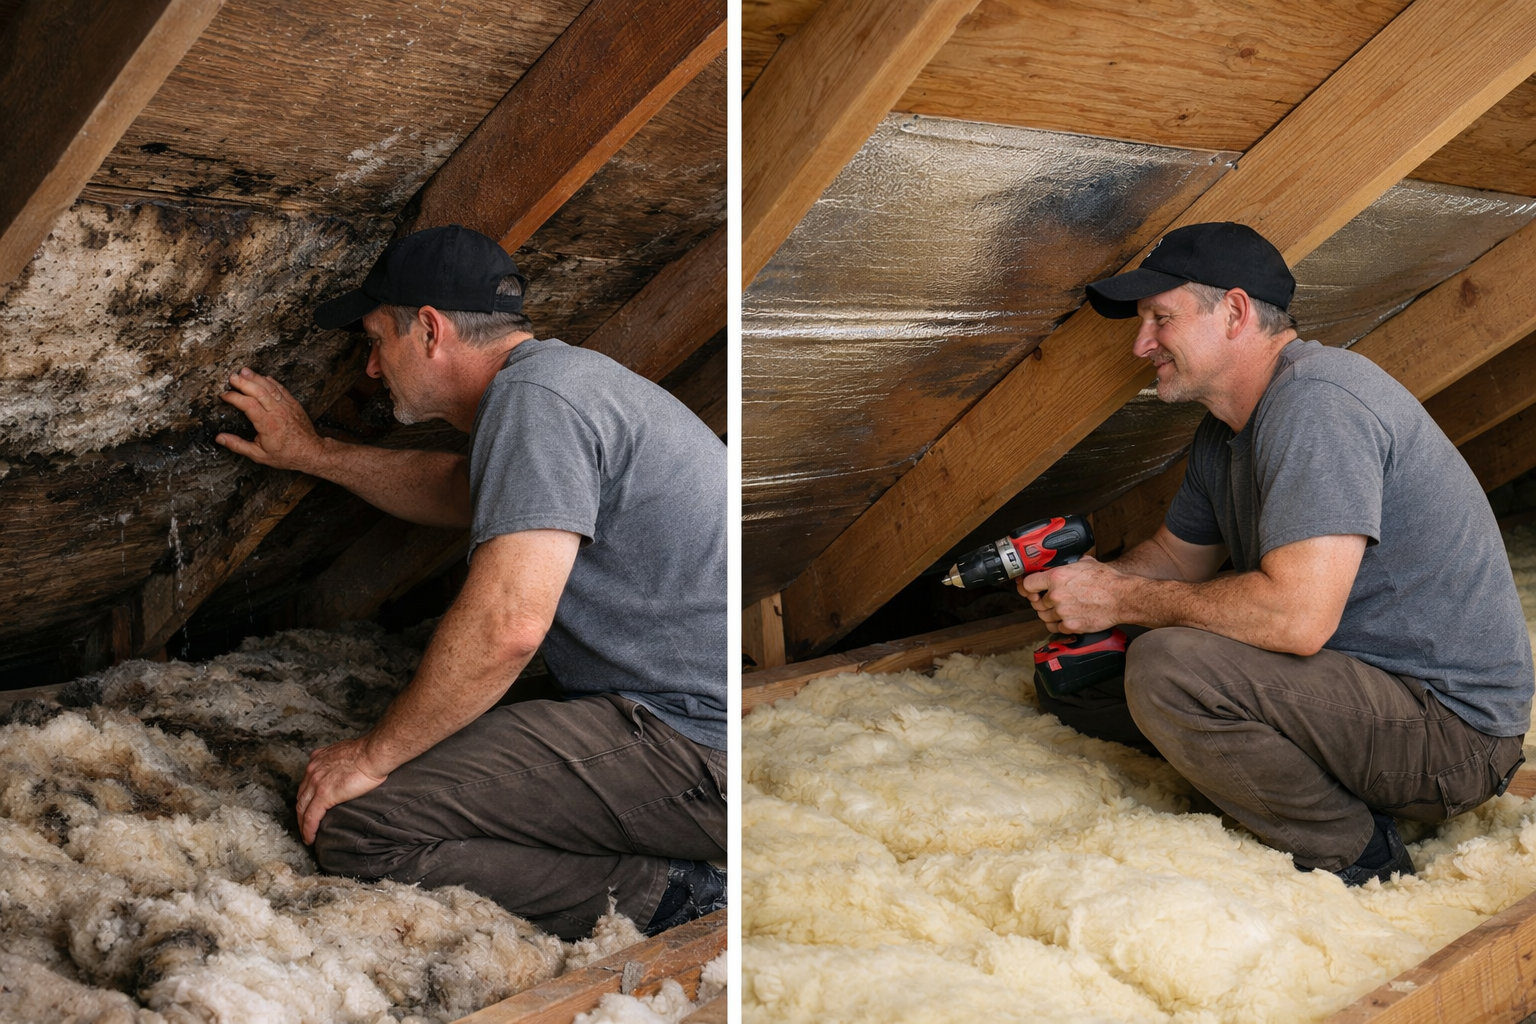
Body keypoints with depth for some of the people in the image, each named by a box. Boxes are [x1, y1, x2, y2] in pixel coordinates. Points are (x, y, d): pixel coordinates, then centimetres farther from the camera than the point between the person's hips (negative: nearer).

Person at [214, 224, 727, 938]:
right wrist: (313, 453, 44)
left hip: (693, 740, -11)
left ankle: (659, 899, -11)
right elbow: (459, 492, 40)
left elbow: (506, 626, -23)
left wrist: (373, 756, -11)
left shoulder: (532, 395, -13)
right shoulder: (555, 378, 19)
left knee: (354, 825, -13)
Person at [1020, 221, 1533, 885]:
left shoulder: (1316, 403, -22)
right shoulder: (1226, 429, 11)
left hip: (1451, 727, -10)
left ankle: (1355, 855, -9)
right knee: (1077, 679, 13)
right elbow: (1178, 557, 22)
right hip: (1358, 682, 10)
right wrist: (1080, 578, 1)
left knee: (1167, 671, -30)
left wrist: (1124, 599, -19)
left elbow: (1296, 615, -32)